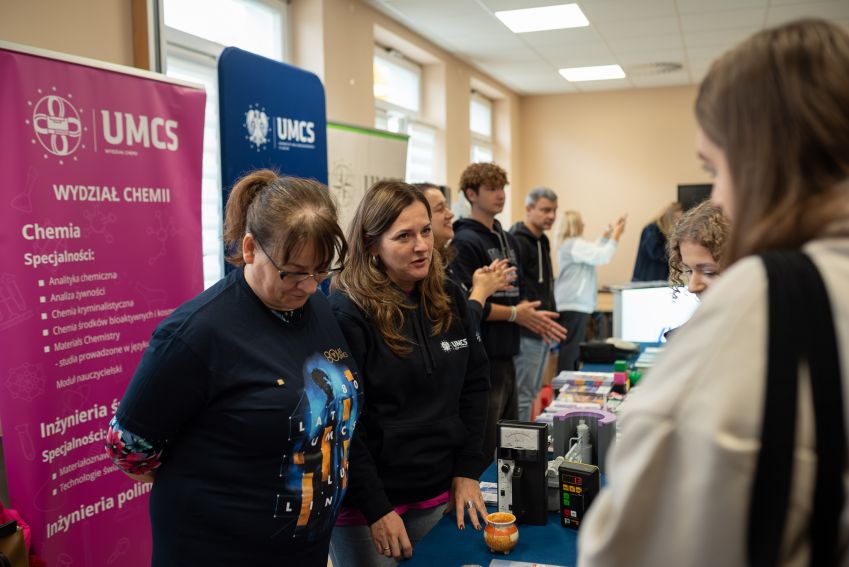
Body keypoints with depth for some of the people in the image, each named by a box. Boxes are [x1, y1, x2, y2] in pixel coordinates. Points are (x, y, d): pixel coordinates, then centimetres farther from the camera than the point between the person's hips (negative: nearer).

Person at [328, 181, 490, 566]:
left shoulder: (449, 298, 2)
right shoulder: (346, 312, -16)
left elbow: (474, 384, 8)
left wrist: (466, 471, 3)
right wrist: (376, 509, -15)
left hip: (439, 493, 6)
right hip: (366, 503, -5)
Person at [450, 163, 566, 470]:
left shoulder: (509, 241, 15)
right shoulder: (465, 242, -12)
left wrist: (532, 316, 5)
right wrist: (514, 314, -15)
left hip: (506, 355, 9)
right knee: (482, 448, -3)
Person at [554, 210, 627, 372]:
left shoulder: (567, 244, 17)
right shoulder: (575, 245, -14)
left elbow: (594, 251, 24)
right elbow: (603, 256, -18)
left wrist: (607, 235, 17)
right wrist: (616, 236, -6)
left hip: (570, 304, 10)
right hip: (574, 304, -10)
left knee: (570, 348, 13)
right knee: (571, 349, -9)